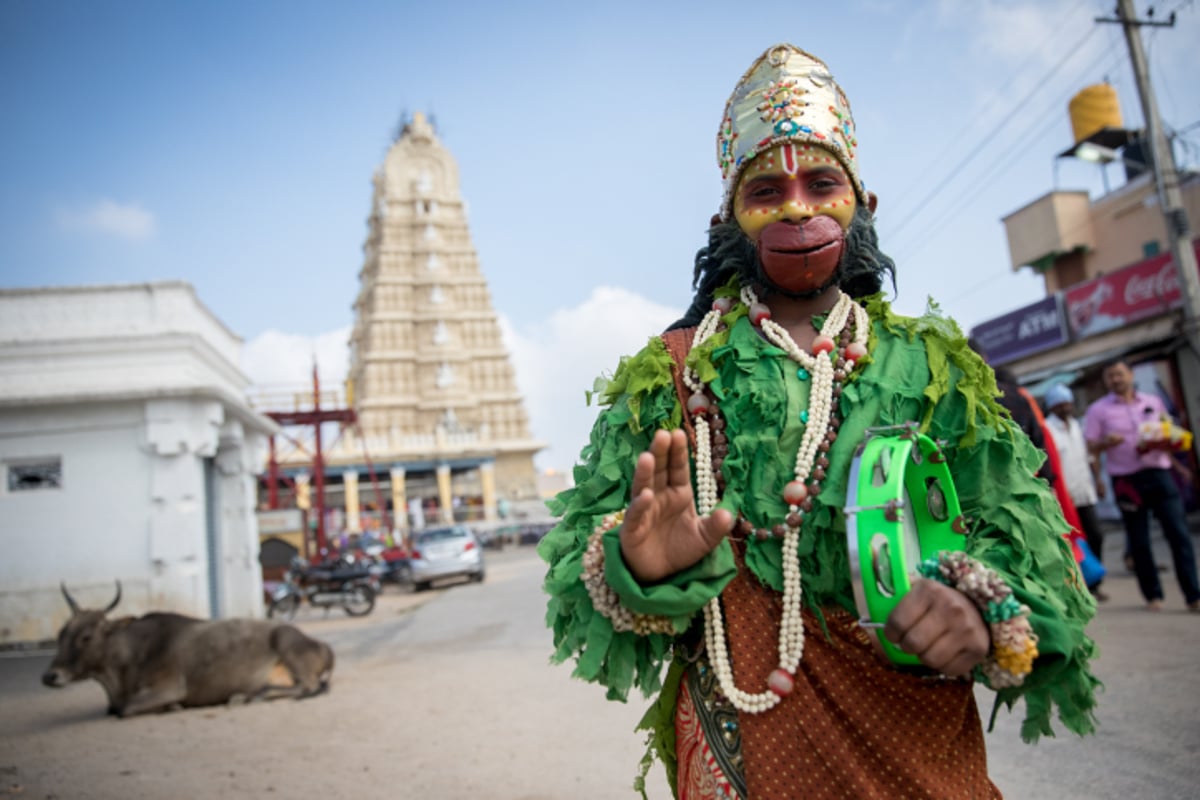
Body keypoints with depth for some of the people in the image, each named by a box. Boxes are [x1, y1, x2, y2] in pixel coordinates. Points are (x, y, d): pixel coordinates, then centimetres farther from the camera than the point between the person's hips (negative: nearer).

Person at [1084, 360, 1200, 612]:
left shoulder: (1153, 401, 12)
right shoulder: (1098, 410, 3)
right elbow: (1090, 446, -1)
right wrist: (1105, 443, -23)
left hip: (1159, 474, 2)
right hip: (1127, 481, -2)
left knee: (1179, 534, -4)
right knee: (1139, 542, 4)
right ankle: (1153, 595, 15)